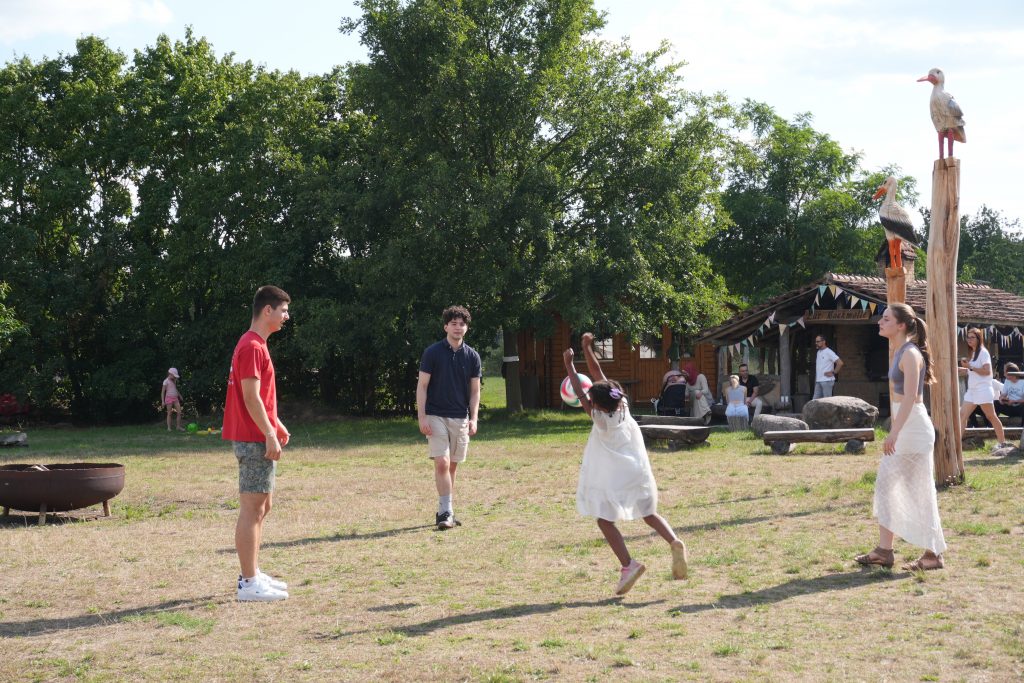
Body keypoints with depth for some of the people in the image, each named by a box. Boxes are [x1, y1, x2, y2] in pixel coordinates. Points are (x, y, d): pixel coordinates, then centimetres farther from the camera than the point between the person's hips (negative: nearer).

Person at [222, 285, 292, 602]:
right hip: (255, 440, -11)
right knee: (252, 509, -8)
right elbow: (251, 397, -20)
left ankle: (253, 574, 22)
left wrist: (276, 426, 23)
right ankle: (249, 584, -5)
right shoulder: (251, 347, -15)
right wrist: (270, 435, -21)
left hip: (259, 437, 11)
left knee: (262, 506, 15)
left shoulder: (257, 345, 17)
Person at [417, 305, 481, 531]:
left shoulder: (472, 356, 4)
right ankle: (445, 512, -10)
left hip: (460, 418, 4)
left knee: (452, 465, 8)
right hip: (436, 416, -3)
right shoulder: (433, 352, -5)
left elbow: (475, 390, 8)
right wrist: (422, 417, -11)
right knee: (442, 463, -14)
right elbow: (422, 386, -4)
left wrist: (473, 419, -3)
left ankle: (445, 511, 18)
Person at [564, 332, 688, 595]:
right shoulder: (621, 403, -6)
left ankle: (628, 564, -12)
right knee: (649, 515, 17)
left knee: (605, 521, 1)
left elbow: (579, 393, -14)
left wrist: (569, 364, -9)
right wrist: (587, 348, 2)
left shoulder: (602, 419, -20)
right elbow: (598, 374, 1)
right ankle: (675, 542, -9)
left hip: (613, 479, -7)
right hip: (638, 472, 7)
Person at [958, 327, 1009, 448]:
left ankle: (1002, 442, 10)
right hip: (972, 390, 9)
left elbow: (987, 371, -19)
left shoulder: (983, 352, -10)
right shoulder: (973, 353, 17)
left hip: (983, 390, -9)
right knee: (962, 415, -2)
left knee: (991, 417, 0)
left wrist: (970, 366, -20)